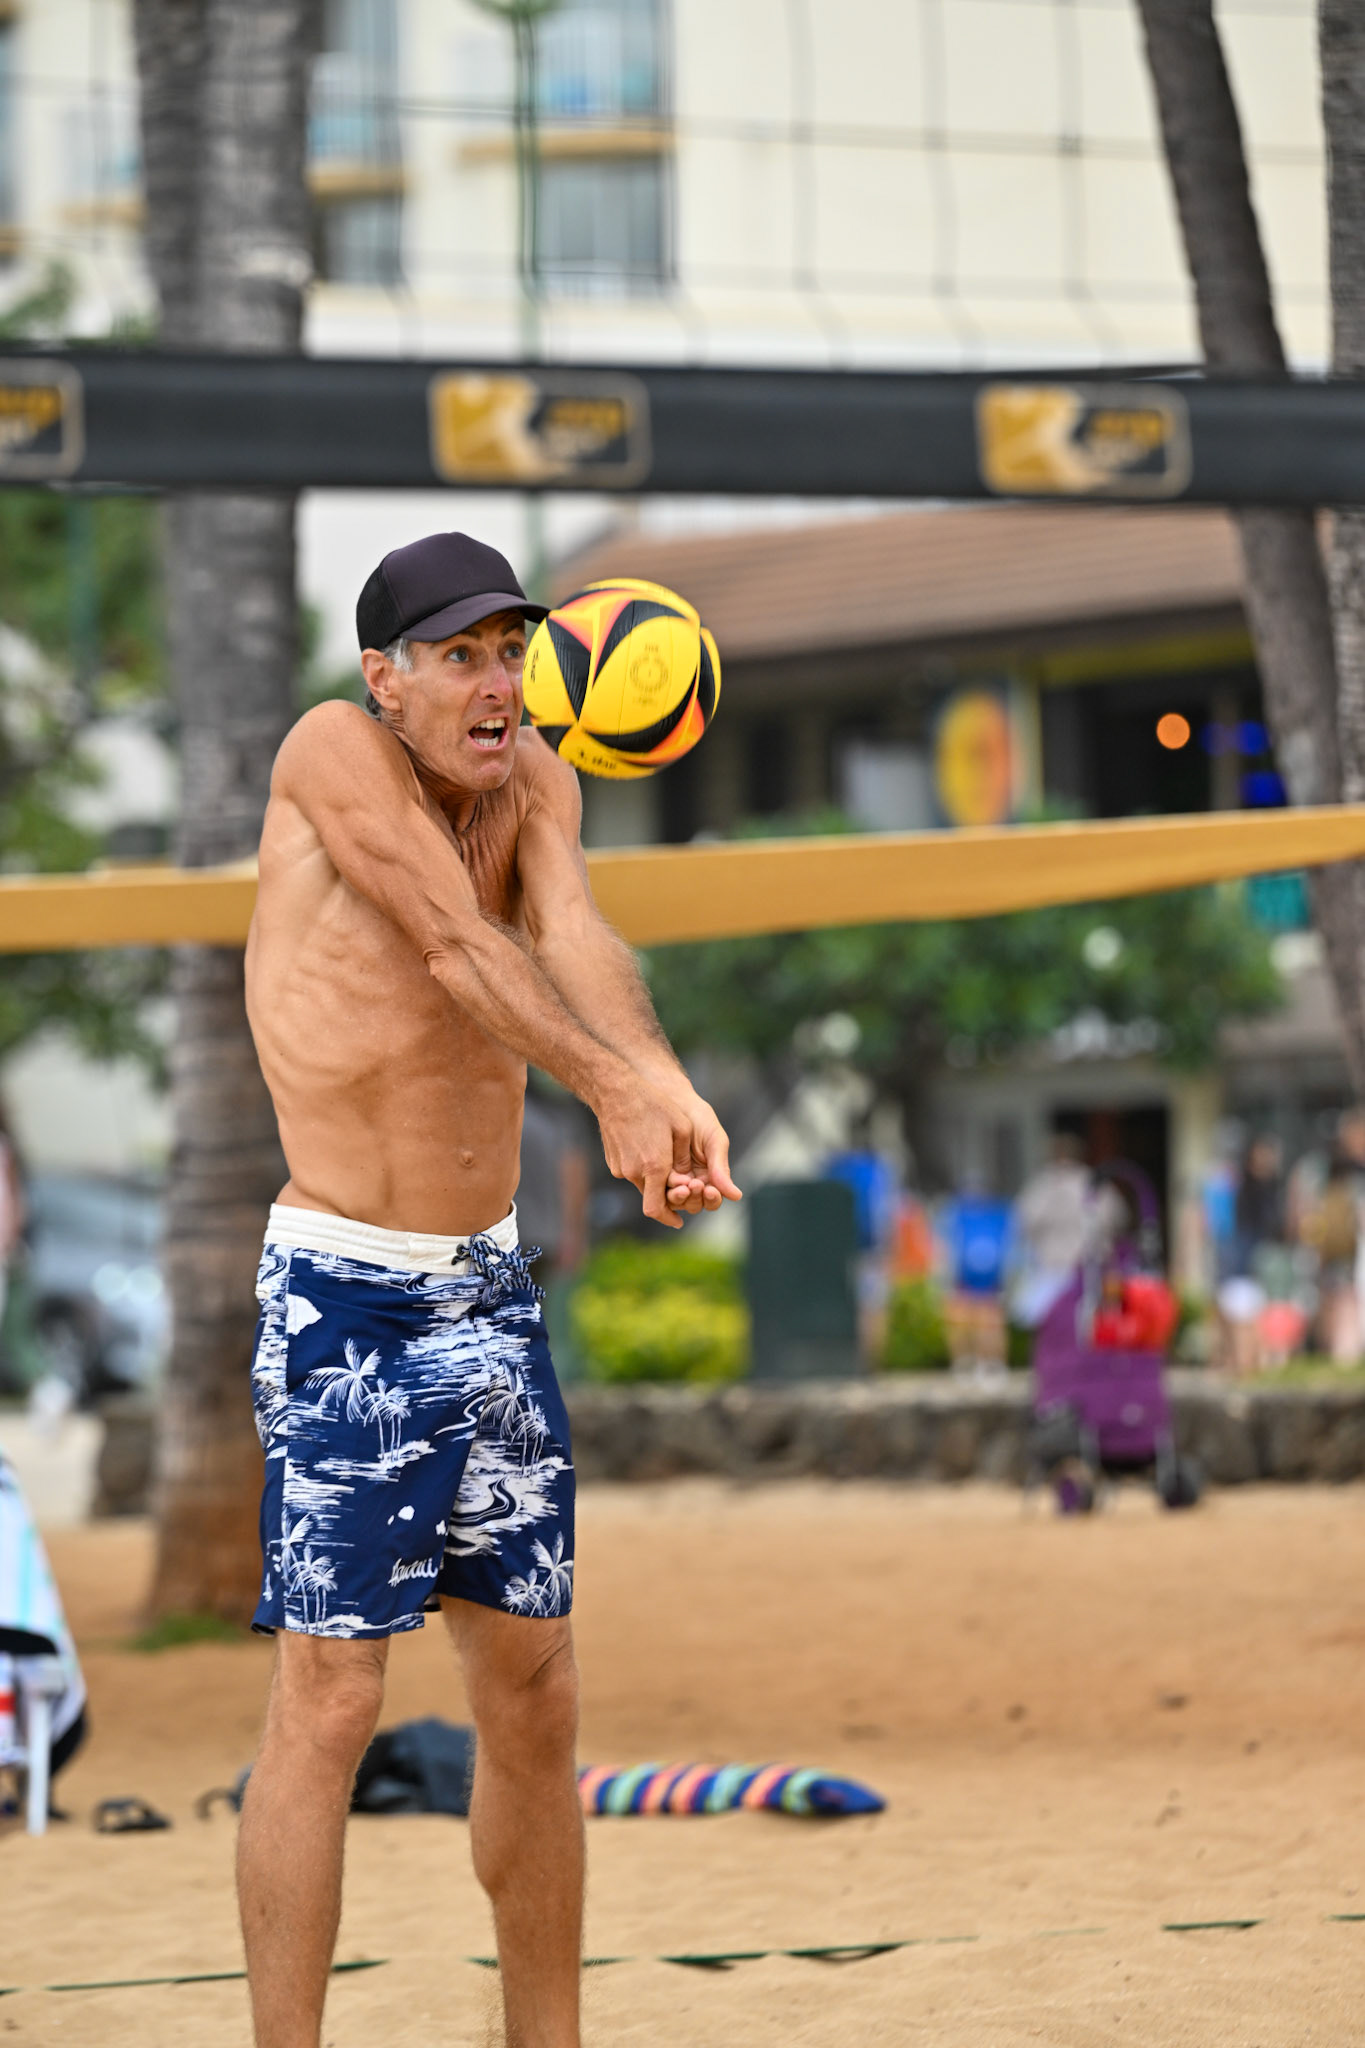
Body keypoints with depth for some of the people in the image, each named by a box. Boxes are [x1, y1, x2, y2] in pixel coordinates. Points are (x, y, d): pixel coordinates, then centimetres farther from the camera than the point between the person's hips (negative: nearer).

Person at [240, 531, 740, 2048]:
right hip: (344, 1301, -7)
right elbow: (457, 945, -23)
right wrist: (614, 1091, -36)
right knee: (328, 1705, -8)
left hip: (492, 1290, 7)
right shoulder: (334, 752, -10)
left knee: (534, 1697, 12)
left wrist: (668, 1086, -35)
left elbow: (571, 935, -14)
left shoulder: (532, 781, 5)